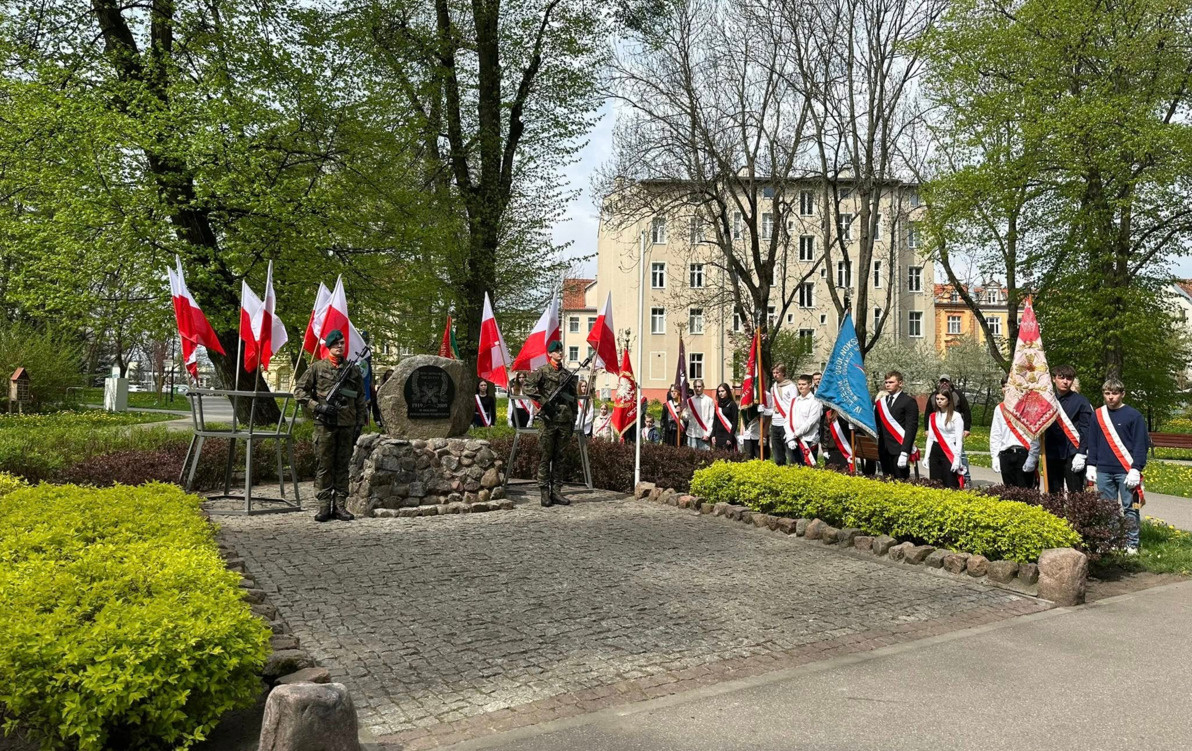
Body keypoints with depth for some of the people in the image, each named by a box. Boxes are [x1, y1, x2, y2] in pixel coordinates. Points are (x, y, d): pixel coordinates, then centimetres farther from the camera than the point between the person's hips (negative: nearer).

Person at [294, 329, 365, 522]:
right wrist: (317, 406, -9)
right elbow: (299, 391, 3)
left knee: (343, 466, 6)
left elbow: (361, 400, 15)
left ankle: (340, 506, 11)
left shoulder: (353, 370, 11)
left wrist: (359, 423, 10)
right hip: (325, 424, -3)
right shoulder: (317, 367, 3)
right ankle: (324, 506, 5)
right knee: (324, 465, 0)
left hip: (347, 425, 3)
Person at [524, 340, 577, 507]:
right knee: (545, 457, -1)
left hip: (565, 422, 5)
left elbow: (574, 398, 18)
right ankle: (544, 493, 2)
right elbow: (528, 386, -11)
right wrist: (542, 400, -17)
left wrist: (573, 420, 14)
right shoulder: (542, 371, 0)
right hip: (549, 420, -5)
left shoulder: (568, 374, 15)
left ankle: (556, 492, 13)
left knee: (559, 458, 8)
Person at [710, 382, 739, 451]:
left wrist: (730, 437, -14)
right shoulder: (717, 404, 13)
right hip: (718, 435, 5)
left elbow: (734, 422, -8)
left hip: (728, 435, -5)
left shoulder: (732, 404, -3)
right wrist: (713, 435, 7)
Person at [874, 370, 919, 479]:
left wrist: (905, 452, -18)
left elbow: (911, 428, -11)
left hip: (898, 449, -5)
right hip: (884, 450, 6)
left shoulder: (909, 402, -4)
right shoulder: (881, 401, 14)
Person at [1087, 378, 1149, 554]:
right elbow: (1092, 442, 15)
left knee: (1130, 508, 0)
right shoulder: (1098, 415, 10)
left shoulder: (1133, 415, -3)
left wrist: (1136, 469, -10)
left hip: (1126, 472, -4)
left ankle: (1132, 544, 8)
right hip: (1103, 471, 4)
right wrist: (1091, 465, 9)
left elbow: (1141, 444, -4)